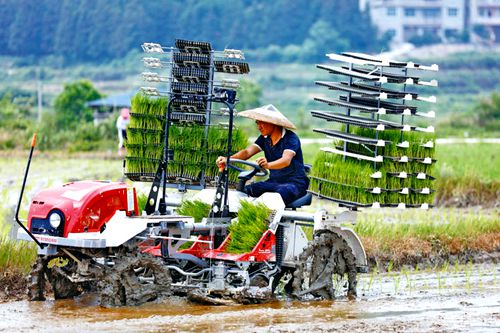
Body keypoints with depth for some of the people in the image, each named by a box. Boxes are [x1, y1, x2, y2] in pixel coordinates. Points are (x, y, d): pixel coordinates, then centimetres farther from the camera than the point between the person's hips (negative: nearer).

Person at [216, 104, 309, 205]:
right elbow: (247, 152, -6)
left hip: (295, 183, -7)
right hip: (274, 181, 7)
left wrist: (268, 165, -51)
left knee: (281, 193, -40)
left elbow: (286, 160, -30)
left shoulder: (290, 138, -13)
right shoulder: (264, 138, 8)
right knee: (246, 190, -17)